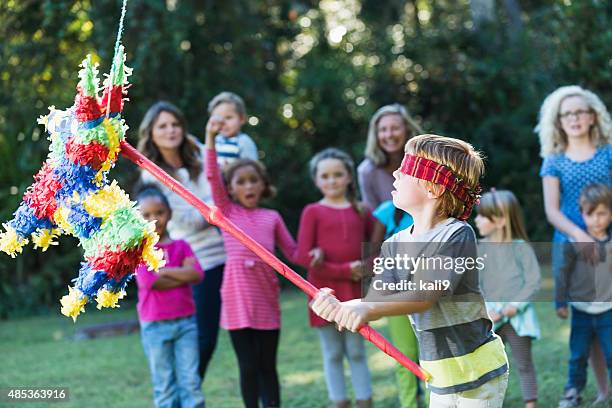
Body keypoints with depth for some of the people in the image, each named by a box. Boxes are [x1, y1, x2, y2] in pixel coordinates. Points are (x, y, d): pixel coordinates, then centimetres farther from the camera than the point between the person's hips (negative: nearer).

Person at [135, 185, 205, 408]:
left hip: (186, 322, 3)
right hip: (155, 325, -3)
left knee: (191, 381, 0)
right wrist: (182, 275, -8)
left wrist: (164, 271, -11)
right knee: (164, 385, 4)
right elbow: (149, 281, -17)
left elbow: (197, 274, -6)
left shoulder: (181, 246, 8)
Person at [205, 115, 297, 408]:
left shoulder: (272, 217, 13)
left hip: (266, 295, 2)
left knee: (268, 365, 8)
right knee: (248, 366, 2)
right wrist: (211, 139, -12)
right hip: (238, 296, -2)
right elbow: (212, 177, -4)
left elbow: (292, 252, 16)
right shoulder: (227, 211, 8)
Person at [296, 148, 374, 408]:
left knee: (357, 351, 7)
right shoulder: (313, 212, -2)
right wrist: (343, 270, -13)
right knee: (333, 354, 4)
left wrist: (366, 268, -10)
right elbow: (303, 255, -9)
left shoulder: (361, 211, 7)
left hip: (354, 291, 2)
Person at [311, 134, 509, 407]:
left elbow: (424, 296, -30)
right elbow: (378, 297, -10)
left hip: (478, 375, -6)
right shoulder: (395, 245, 4)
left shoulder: (457, 235, -18)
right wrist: (340, 307, -31)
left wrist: (368, 308, -45)